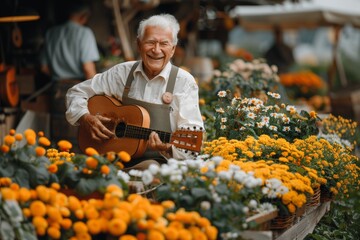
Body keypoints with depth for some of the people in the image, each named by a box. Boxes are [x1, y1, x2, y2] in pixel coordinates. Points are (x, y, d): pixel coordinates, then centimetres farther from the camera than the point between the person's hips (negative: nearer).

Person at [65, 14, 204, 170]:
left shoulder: (184, 82, -3)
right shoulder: (122, 72, 6)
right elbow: (77, 92, 16)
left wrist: (168, 146, -32)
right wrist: (85, 118, -3)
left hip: (157, 160, 0)